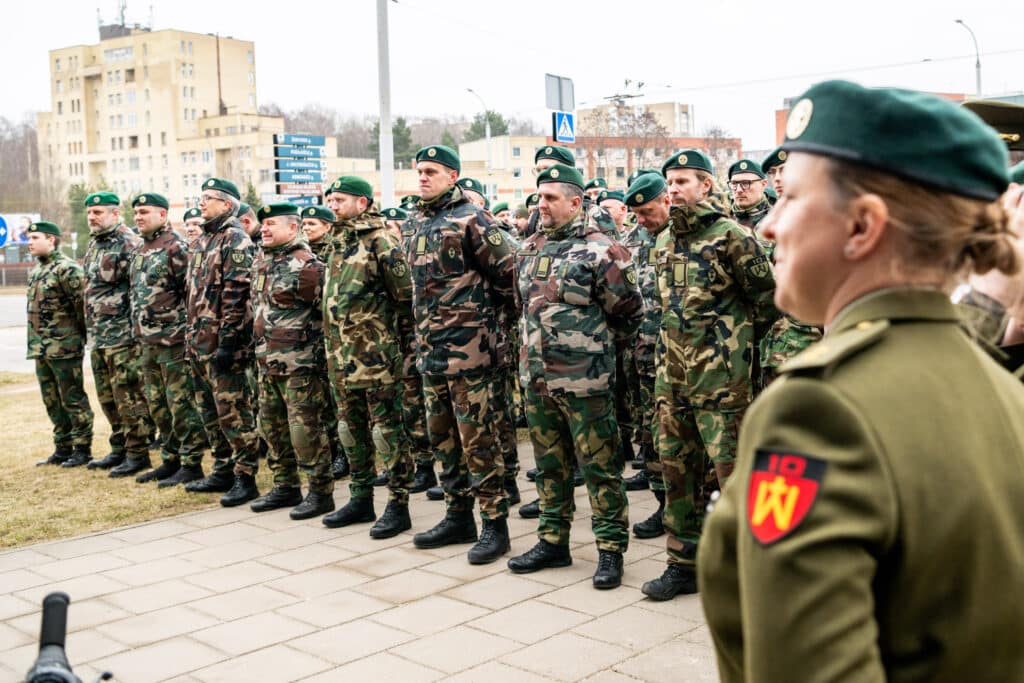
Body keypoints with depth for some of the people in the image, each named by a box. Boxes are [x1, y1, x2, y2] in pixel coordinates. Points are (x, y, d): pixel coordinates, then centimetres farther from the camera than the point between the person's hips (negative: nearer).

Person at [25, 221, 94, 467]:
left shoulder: (68, 269, -13)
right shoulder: (35, 271, 15)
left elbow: (82, 306, -15)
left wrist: (80, 338, -9)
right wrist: (36, 342, 15)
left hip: (64, 348, -9)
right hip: (40, 349, 9)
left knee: (73, 400, -1)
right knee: (52, 401, 13)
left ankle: (82, 449, 7)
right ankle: (63, 448, 22)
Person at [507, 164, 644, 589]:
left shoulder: (601, 250, -9)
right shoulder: (529, 250, 11)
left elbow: (629, 310, -4)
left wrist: (597, 346, 6)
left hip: (584, 379, -6)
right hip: (536, 376, 7)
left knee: (599, 466, 1)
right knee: (550, 464, 15)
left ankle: (611, 549, 11)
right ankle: (552, 542, 26)